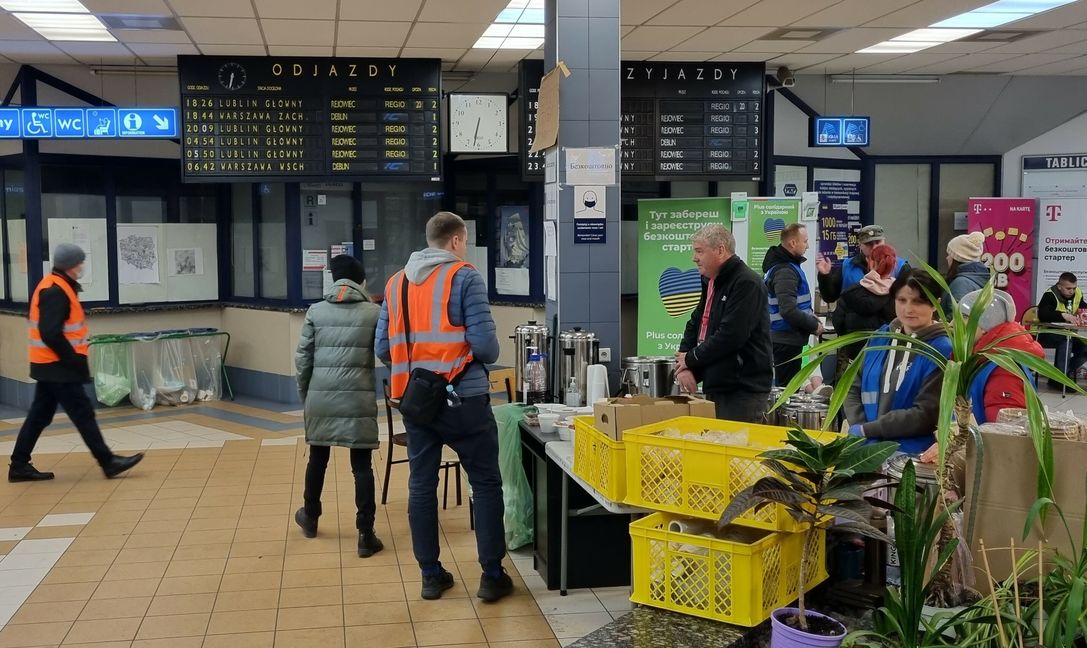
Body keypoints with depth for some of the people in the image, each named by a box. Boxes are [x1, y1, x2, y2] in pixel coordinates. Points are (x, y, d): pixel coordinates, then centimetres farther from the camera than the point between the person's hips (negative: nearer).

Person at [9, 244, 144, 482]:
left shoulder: (56, 286, 13)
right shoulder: (55, 292, -19)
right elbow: (50, 334, -25)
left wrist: (72, 357, 11)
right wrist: (74, 359, -19)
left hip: (51, 365, 10)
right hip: (58, 366, -10)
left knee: (40, 415, 13)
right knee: (83, 413, -4)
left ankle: (19, 465, 19)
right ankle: (109, 462, 2)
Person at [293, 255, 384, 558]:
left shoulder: (316, 311, 6)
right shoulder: (375, 312, 0)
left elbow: (302, 359, 5)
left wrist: (304, 394, 15)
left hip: (320, 396, 3)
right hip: (359, 398, -3)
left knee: (318, 458, 20)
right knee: (362, 465, 2)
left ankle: (310, 517, 40)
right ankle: (366, 535, 3)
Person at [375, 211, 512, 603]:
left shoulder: (396, 283, 10)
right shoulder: (464, 278, -8)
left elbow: (383, 347, 9)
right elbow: (485, 344, -14)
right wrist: (487, 358, 8)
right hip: (463, 398, -5)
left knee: (421, 486, 12)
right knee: (486, 484, 7)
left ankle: (431, 576, 18)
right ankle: (492, 576, 11)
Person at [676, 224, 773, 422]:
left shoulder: (746, 283, -15)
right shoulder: (711, 282, 16)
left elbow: (730, 336, -23)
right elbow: (695, 325, 17)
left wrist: (691, 359, -11)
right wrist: (683, 365, 0)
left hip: (744, 390, -9)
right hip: (715, 387, 9)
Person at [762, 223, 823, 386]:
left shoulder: (786, 264, 12)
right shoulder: (785, 271, -19)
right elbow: (789, 311, -26)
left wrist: (809, 315, 8)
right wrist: (814, 325, -13)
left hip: (783, 337, 10)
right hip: (787, 340, -10)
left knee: (782, 386, 18)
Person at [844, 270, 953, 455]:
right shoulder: (880, 337, 10)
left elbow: (926, 414, -10)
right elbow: (853, 387, 10)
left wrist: (867, 430, -10)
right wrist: (857, 428, -6)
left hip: (913, 453, -3)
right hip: (866, 446, 3)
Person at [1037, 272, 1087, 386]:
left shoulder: (1078, 294, 4)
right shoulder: (1050, 295, -16)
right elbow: (1042, 315, -30)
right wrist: (1063, 315, -41)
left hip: (1066, 335, 6)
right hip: (1046, 334, -6)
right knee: (1066, 340, -34)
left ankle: (1068, 372, -1)